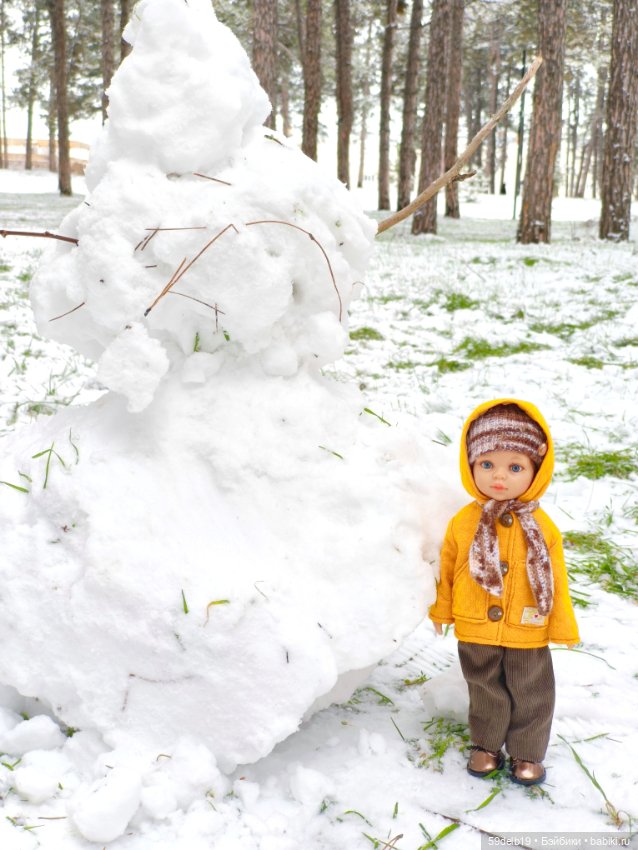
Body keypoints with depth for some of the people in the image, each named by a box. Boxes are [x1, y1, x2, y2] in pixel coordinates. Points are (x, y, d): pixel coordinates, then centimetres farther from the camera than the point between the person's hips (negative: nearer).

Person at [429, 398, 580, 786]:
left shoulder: (542, 528, -13)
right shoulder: (463, 522, -10)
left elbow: (557, 580, -5)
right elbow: (447, 568, 2)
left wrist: (563, 626, -2)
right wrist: (442, 609, 9)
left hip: (527, 635, -1)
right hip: (476, 632, 1)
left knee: (531, 696, 14)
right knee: (486, 693, 19)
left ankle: (527, 753, 35)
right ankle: (487, 745, 40)